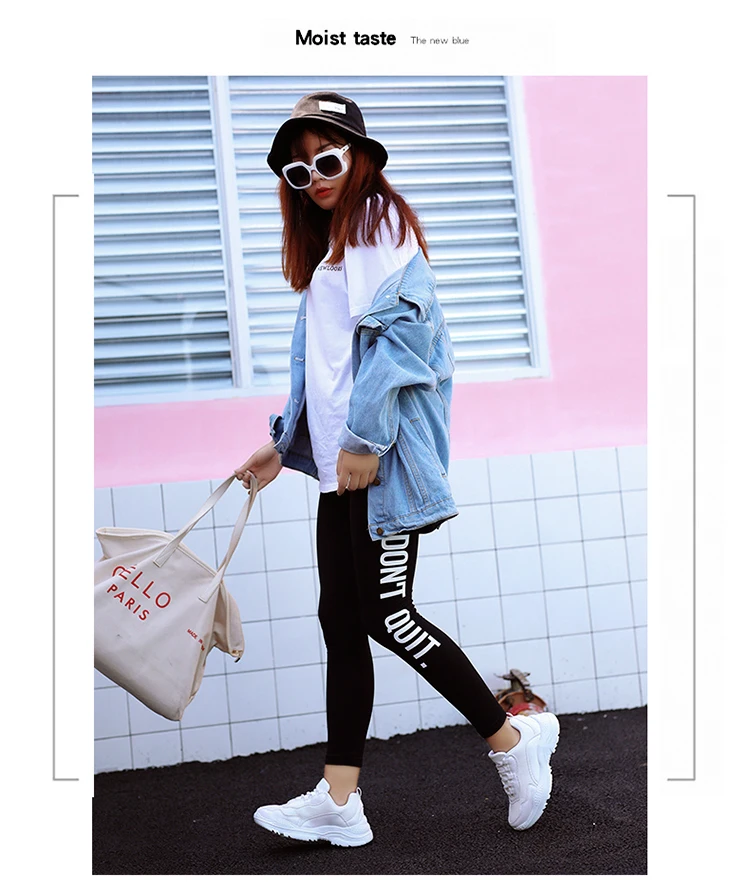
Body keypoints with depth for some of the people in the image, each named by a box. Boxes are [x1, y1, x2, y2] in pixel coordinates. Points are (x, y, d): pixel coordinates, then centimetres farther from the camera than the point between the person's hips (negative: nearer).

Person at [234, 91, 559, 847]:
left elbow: (400, 330, -15)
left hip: (381, 458, -9)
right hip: (340, 464, 9)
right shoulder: (327, 246, 25)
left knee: (387, 614, -7)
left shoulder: (381, 220, -2)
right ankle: (338, 801, 12)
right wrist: (284, 444, 21)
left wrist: (365, 439, -20)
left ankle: (514, 740, 11)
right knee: (341, 620, 6)